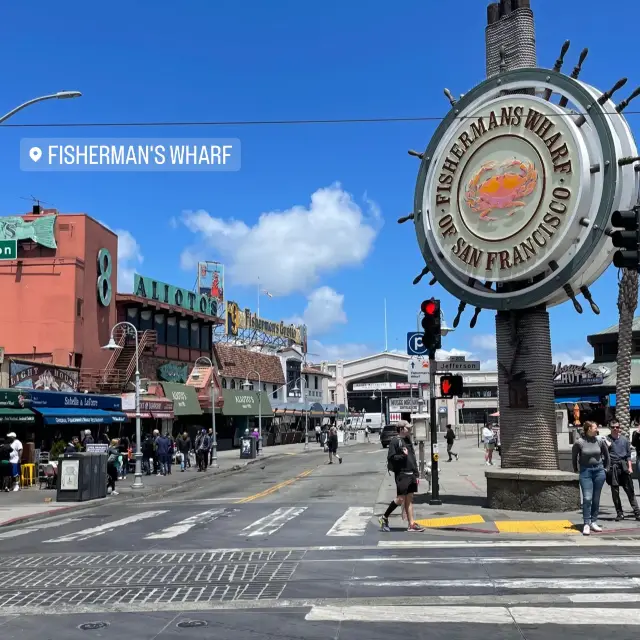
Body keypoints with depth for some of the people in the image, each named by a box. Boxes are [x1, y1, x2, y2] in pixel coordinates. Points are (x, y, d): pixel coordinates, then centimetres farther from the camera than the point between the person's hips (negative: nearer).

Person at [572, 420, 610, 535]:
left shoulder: (600, 441, -2)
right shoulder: (579, 442, -10)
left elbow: (606, 455, 14)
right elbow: (574, 457, 5)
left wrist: (606, 468, 14)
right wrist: (576, 469, 9)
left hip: (599, 471, 3)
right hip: (585, 472, -3)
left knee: (596, 499, 8)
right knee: (587, 498, -8)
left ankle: (594, 522, 17)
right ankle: (586, 524, -4)